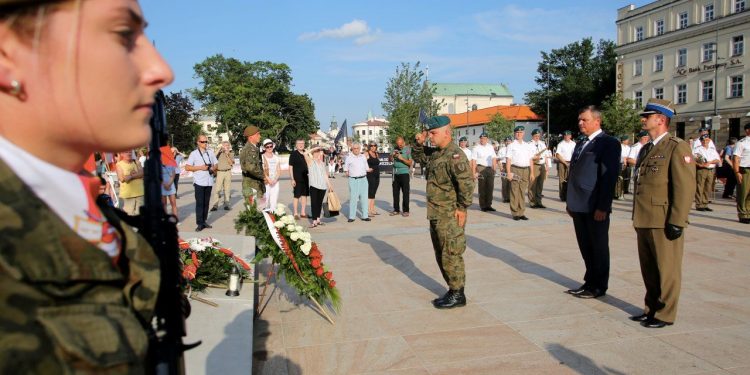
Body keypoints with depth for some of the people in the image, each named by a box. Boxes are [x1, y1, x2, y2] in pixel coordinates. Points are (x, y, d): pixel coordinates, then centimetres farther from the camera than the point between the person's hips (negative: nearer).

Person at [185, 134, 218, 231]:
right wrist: (200, 167, -14)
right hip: (199, 182, -4)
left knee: (206, 203, 8)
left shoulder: (210, 153, 12)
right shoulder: (194, 154, -1)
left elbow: (216, 164, 20)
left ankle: (204, 221, 16)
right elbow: (187, 167, -5)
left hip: (209, 182, 4)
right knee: (199, 203, -5)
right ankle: (200, 224, -2)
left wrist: (213, 168, -3)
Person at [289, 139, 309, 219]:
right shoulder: (293, 154, -6)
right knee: (296, 196, -1)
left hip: (305, 178, 6)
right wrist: (292, 179, -14)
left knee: (304, 195, 10)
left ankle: (302, 212, 20)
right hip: (297, 179, -6)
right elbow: (290, 167, -8)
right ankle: (295, 213, 7)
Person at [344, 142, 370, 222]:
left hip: (363, 179, 3)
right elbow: (346, 168, 9)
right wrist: (347, 173, -1)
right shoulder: (349, 158, 1)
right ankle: (352, 216, 2)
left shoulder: (363, 157, 11)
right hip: (353, 180, -3)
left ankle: (365, 216, 11)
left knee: (364, 198, 5)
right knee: (353, 198, -4)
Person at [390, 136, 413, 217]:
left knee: (405, 192, -2)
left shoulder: (408, 149, -4)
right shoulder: (395, 149, 10)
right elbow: (390, 160, 11)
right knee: (395, 192, 7)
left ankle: (406, 211, 4)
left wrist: (402, 158, -20)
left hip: (404, 173, -5)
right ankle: (396, 210, 15)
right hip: (395, 173, 5)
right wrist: (393, 155, -9)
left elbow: (410, 162, -9)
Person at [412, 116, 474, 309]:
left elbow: (467, 182, -25)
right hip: (436, 215, 10)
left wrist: (462, 208, -20)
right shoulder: (435, 153, 11)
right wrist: (419, 144, 11)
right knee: (441, 255, 17)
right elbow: (421, 158, 31)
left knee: (451, 255, -1)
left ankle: (457, 295, 11)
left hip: (450, 216, -10)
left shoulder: (455, 155, -19)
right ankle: (453, 290, 28)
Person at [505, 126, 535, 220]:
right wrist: (508, 173, -13)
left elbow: (531, 160, 16)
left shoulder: (527, 146, 16)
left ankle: (521, 213, 15)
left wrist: (532, 173, 10)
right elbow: (508, 160, -4)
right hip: (515, 169, -4)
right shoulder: (511, 145, 2)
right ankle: (515, 213, 4)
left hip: (525, 170, 4)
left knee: (523, 192, 8)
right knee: (515, 192, -3)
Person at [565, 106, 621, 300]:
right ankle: (590, 282, 26)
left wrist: (603, 207, -18)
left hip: (596, 208, -7)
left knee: (599, 248, 5)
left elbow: (610, 176, -14)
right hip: (579, 206, 7)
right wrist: (570, 201, 13)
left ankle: (599, 287, 17)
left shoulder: (609, 143, -8)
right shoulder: (581, 143, 17)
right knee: (586, 248, 14)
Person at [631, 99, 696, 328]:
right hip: (644, 221, 8)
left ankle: (665, 314, 15)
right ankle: (651, 308, 28)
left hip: (664, 222, -8)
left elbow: (685, 188, -15)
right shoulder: (646, 149, 17)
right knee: (648, 269, 16)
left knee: (666, 270, 3)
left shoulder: (677, 148, -9)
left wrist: (677, 222, -18)